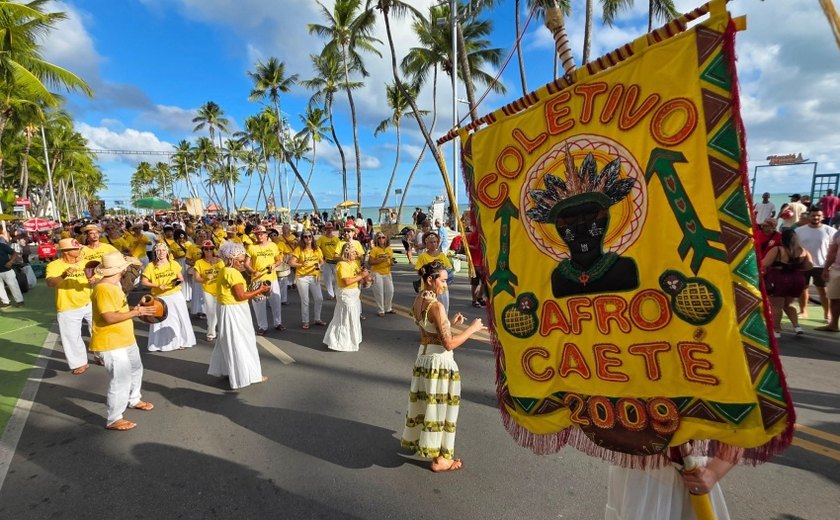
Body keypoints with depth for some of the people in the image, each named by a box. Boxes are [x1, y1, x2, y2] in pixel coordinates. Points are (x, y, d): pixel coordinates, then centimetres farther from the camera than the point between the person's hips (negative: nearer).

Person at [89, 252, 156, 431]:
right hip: (111, 343, -11)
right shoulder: (103, 289, -23)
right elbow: (109, 317, -29)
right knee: (121, 380, -5)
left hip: (125, 339, 11)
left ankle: (133, 400, 47)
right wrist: (136, 312, -24)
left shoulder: (114, 285, 9)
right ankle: (113, 419, 9)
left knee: (136, 369, 26)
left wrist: (136, 308, 5)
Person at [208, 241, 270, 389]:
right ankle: (248, 375, 5)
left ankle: (225, 370, 32)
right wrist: (260, 290, -14)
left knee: (228, 341, 20)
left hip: (227, 310, 10)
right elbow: (241, 296, -21)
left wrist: (253, 291, 7)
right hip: (234, 312, -10)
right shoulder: (233, 273, -20)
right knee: (241, 343, -3)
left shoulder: (224, 271, 11)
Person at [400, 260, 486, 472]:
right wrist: (472, 328, -14)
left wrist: (451, 322, 11)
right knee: (439, 407, 7)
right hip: (440, 362, -8)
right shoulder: (436, 306, -23)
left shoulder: (418, 301, 3)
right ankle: (439, 459, 22)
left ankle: (418, 440, 43)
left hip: (423, 357, 8)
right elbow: (449, 344, -23)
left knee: (425, 403, 24)